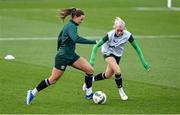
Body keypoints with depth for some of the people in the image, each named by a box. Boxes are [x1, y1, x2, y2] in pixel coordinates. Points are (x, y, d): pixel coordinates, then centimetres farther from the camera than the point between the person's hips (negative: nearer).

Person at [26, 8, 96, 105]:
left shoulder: (69, 25, 9)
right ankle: (32, 93, 16)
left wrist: (60, 51, 32)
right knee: (53, 80, 1)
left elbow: (60, 37, 23)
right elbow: (76, 39, -39)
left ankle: (89, 93, 6)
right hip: (63, 57, -9)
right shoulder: (71, 27, -21)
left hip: (71, 56, 9)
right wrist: (93, 42, -38)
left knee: (90, 69, -3)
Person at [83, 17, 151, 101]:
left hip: (118, 54, 4)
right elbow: (96, 46, -26)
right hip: (108, 52, -4)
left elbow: (136, 48, -14)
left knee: (108, 75, 10)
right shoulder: (110, 35, -31)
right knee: (117, 71, -26)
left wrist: (143, 62, -15)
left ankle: (91, 80, 35)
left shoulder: (127, 35, -25)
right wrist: (92, 60, -35)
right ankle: (121, 92, -7)